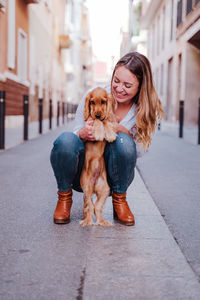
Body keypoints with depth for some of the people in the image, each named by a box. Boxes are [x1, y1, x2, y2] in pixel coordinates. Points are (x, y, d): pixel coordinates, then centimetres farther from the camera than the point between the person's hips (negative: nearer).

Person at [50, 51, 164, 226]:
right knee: (66, 140, -33)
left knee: (124, 141, -31)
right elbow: (77, 133, -5)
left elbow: (140, 151, -10)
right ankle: (64, 197, -6)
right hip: (82, 173, 0)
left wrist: (121, 130, -29)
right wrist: (82, 134, -31)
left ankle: (119, 199, -6)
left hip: (113, 177, 1)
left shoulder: (148, 109, -6)